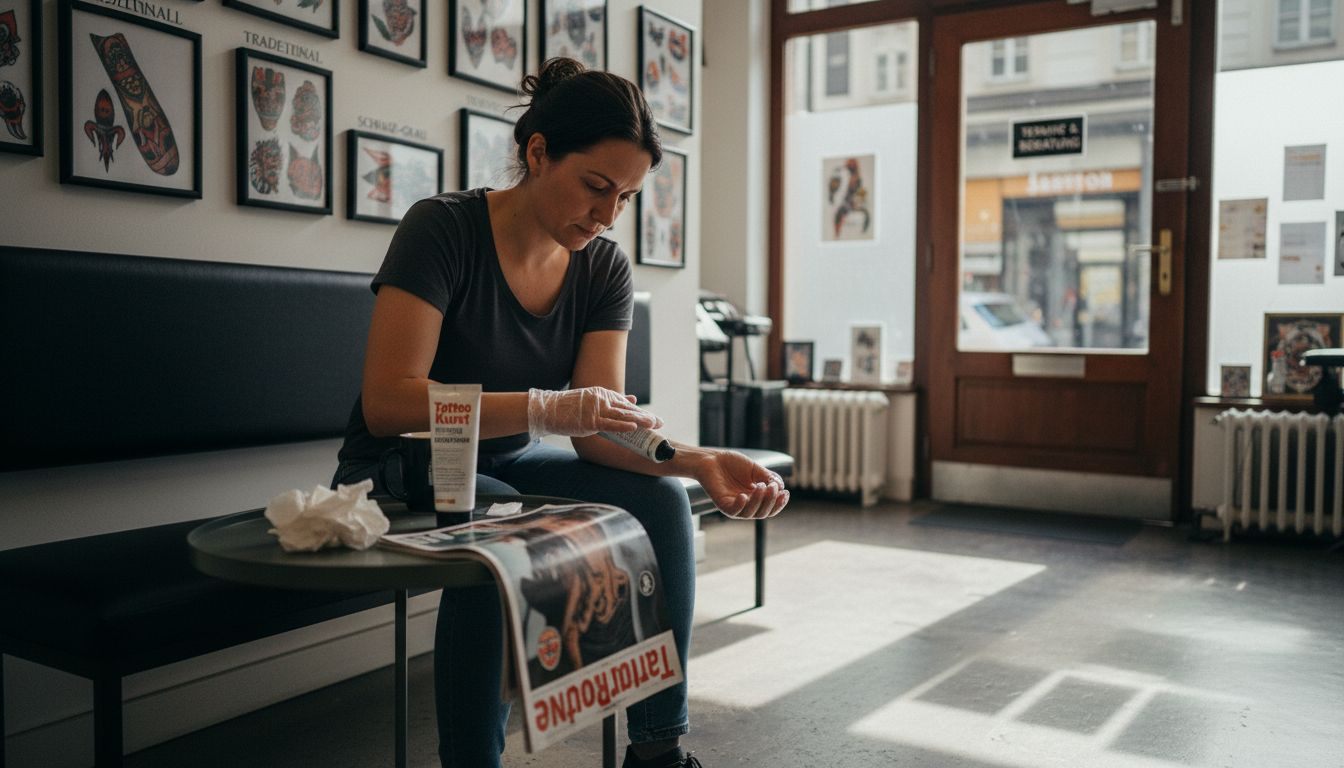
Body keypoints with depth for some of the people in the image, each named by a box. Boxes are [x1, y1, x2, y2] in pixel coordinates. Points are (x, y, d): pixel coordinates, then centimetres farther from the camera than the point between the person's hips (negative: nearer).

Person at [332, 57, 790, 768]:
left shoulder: (604, 268, -4)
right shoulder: (443, 228, -20)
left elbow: (598, 430, -11)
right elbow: (386, 403, -28)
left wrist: (698, 461, -30)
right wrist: (545, 409, -37)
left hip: (510, 465, 5)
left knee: (660, 500, -18)